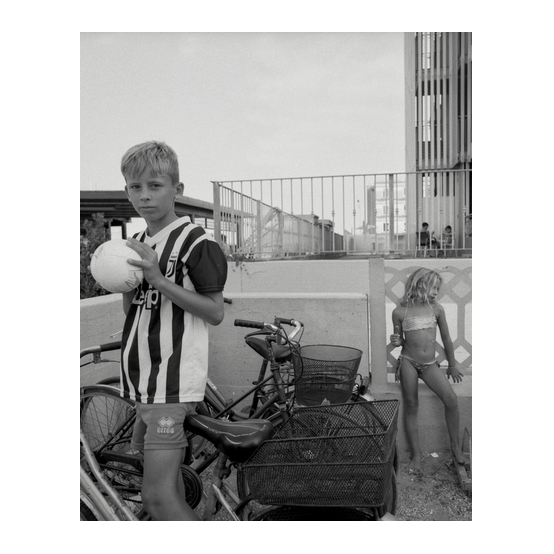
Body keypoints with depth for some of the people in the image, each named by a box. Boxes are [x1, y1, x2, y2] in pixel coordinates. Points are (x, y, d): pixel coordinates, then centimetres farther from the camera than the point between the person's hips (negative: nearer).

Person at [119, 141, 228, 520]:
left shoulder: (196, 242, -12)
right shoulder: (138, 244, 12)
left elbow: (215, 313, -13)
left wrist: (158, 278, -21)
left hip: (173, 379, -8)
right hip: (143, 377, 8)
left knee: (157, 495, -8)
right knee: (169, 482, 19)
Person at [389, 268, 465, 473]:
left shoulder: (437, 309, 1)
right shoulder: (400, 312, -4)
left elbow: (446, 338, 11)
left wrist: (452, 365, 19)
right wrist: (397, 341, -15)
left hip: (429, 364, 2)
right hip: (408, 362, -1)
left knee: (451, 399, -14)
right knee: (411, 407, 1)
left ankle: (455, 445, 7)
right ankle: (416, 454, 13)